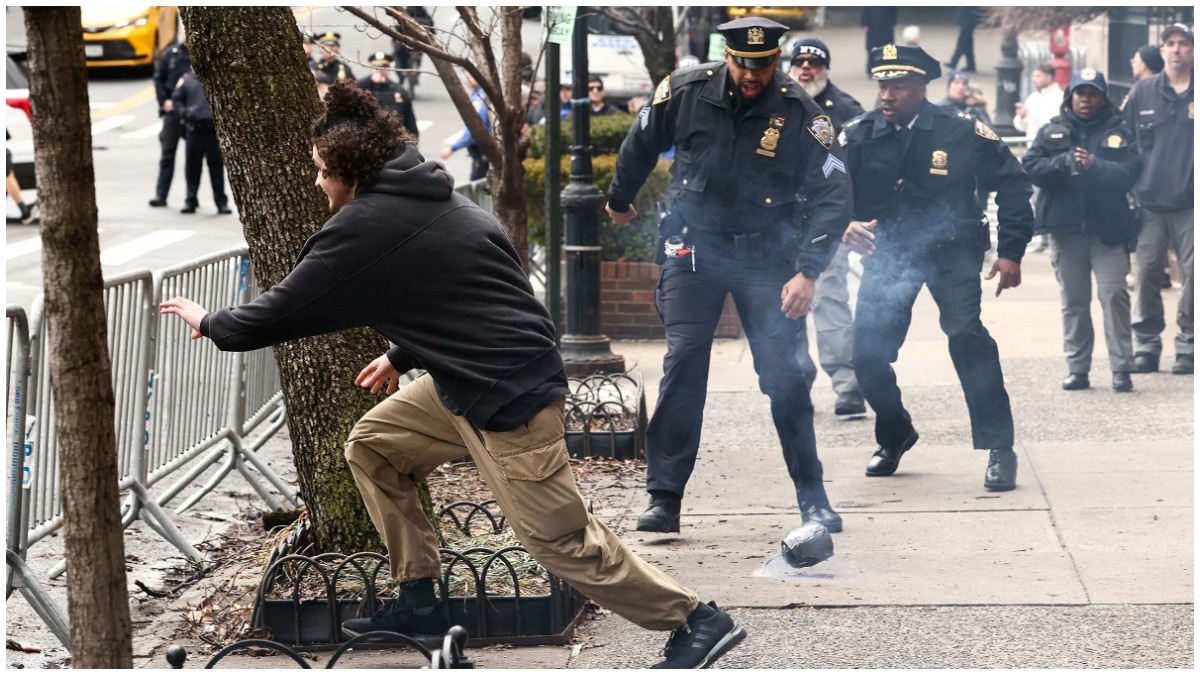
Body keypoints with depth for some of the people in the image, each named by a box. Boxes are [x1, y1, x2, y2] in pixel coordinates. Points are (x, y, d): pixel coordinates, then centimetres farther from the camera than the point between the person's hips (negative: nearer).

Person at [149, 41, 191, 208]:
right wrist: (164, 101, -3)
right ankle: (161, 195, 6)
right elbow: (159, 78, 7)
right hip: (173, 109, 1)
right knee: (167, 153, 3)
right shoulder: (171, 53, 4)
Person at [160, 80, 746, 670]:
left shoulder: (364, 228, -13)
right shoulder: (429, 199, 13)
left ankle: (695, 622, 3)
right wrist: (403, 357, 24)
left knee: (560, 539, -5)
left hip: (508, 399, -10)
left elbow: (284, 310, -5)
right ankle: (419, 602, 20)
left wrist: (212, 324, 10)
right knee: (372, 446, 15)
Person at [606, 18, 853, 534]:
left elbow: (832, 196, -13)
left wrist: (809, 271, -22)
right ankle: (664, 500, -6)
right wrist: (619, 201, 25)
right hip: (694, 247, 1)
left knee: (784, 375, -2)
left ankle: (813, 499, 10)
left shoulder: (800, 113, -13)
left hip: (766, 256, 0)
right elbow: (639, 147, 10)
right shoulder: (684, 93, -9)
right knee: (682, 367, -9)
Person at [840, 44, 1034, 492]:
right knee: (868, 352, -3)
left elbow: (1011, 183, -4)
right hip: (887, 250, 3)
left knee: (966, 333, -24)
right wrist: (845, 226, -27)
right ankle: (894, 436, 27)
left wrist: (1011, 250, -9)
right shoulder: (857, 137, -8)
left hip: (951, 248, -3)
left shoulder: (962, 132, -13)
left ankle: (999, 450, -15)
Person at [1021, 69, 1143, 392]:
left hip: (1108, 229, -2)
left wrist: (1095, 166, -22)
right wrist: (1065, 162, -17)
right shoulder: (1052, 132, 9)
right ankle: (1077, 369, 13)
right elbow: (1030, 167, -2)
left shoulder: (1117, 132, 4)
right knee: (1073, 301, 7)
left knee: (1114, 295, -10)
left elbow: (1130, 171, -8)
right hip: (1066, 228, 2)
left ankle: (1121, 369, -8)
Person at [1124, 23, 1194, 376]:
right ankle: (1146, 345, 11)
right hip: (1149, 203, 1)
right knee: (1147, 274, 2)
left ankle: (1187, 347, 7)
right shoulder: (1143, 92, 7)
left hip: (1190, 204, -1)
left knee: (1191, 275, -1)